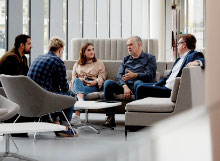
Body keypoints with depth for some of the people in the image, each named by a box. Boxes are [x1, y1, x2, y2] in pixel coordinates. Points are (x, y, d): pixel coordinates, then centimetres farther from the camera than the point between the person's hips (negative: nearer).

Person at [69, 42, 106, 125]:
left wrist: (94, 82, -13)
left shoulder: (99, 63, 23)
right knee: (77, 81, -37)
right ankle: (81, 100, -67)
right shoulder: (77, 64, 29)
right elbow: (73, 76, 19)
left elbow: (102, 77, 9)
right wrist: (79, 79, -7)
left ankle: (77, 115, -56)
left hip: (93, 85, -2)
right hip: (78, 84, 2)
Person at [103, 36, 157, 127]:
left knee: (138, 83, -40)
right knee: (108, 83, -23)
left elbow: (149, 75, -3)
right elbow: (119, 75, 12)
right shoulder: (126, 59, 28)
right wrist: (125, 86, -10)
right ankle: (110, 117, -27)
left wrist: (135, 75, -22)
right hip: (125, 85, 4)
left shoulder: (149, 58, 14)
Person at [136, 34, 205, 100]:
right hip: (165, 85, 10)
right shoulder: (179, 59, 23)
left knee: (141, 89, -16)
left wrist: (197, 62, -42)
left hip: (172, 90, -10)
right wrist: (155, 85, 7)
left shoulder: (194, 55, -5)